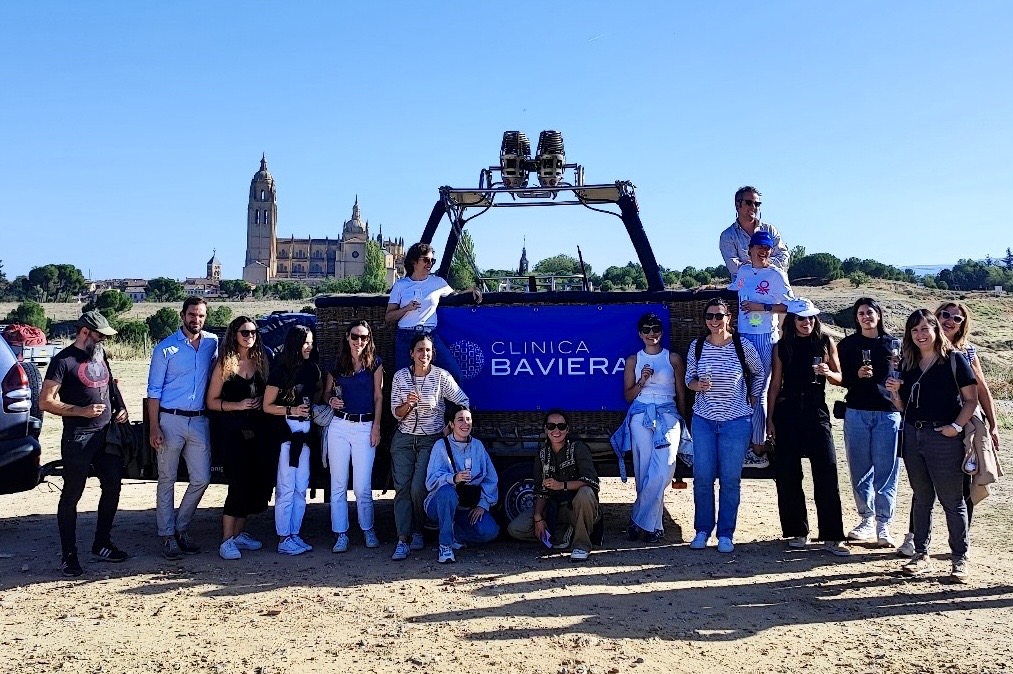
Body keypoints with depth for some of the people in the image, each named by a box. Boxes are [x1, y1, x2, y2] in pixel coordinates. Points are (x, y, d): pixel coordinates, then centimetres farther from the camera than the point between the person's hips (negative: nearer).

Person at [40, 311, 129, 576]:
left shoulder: (100, 355, 12)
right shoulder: (64, 361, -10)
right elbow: (46, 402, -14)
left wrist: (121, 409, 10)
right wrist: (81, 411, -21)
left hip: (107, 433, 8)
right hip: (78, 438, -8)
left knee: (112, 488, 12)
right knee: (71, 495, 1)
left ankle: (101, 545, 25)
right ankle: (69, 555, 9)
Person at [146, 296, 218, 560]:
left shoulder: (212, 343, 6)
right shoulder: (166, 348, -5)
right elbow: (154, 390, -4)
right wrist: (154, 427, -11)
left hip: (199, 421, 4)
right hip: (170, 420, -4)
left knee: (202, 479, 5)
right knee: (167, 480, 3)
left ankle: (181, 528, 22)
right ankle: (168, 536, 12)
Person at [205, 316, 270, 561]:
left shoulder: (260, 362, 10)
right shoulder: (224, 364, -3)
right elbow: (212, 401, -4)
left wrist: (260, 402, 2)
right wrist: (239, 405, -15)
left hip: (256, 429, 5)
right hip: (232, 429, -5)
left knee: (258, 481, 5)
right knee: (239, 483, -9)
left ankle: (240, 533, 21)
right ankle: (227, 541, 1)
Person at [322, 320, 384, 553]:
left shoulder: (375, 363, 3)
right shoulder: (337, 364, 8)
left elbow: (378, 396, 4)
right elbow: (327, 391, 19)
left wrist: (376, 426, -2)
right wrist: (331, 400, -3)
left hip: (365, 427, -2)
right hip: (339, 425, 2)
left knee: (363, 487, -3)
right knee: (338, 484, 3)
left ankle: (368, 529, 17)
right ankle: (341, 534, 13)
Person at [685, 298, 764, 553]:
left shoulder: (743, 346, -5)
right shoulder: (697, 346, 0)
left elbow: (759, 373, 11)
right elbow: (689, 379, 9)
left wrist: (752, 401, 8)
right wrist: (697, 385, -12)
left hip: (736, 421, -2)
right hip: (703, 420, 2)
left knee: (730, 479, 3)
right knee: (702, 478, 4)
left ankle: (726, 534, 15)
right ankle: (702, 530, 19)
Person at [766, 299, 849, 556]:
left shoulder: (826, 342, 5)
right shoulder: (782, 346, 5)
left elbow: (839, 378, 11)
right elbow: (775, 384, 7)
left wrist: (827, 373, -12)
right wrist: (770, 419, 3)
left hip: (816, 411, -1)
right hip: (787, 412, 1)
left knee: (826, 472, -7)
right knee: (788, 474, 3)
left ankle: (831, 537, -2)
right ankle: (797, 532, 16)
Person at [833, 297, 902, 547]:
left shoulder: (893, 343, 7)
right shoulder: (847, 345, 7)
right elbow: (841, 379, 5)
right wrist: (858, 375, -13)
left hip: (888, 413, -1)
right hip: (857, 412, 1)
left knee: (886, 470, -2)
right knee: (860, 469, 5)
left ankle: (883, 524, 4)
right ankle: (867, 519, 16)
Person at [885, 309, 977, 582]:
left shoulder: (954, 360, -4)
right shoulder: (909, 364, 11)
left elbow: (971, 399, -5)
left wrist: (956, 426, -16)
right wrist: (894, 392, -5)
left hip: (943, 437, -5)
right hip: (913, 436, 5)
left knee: (952, 500, 2)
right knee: (921, 498, 12)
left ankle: (960, 559, 11)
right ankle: (921, 556, 20)